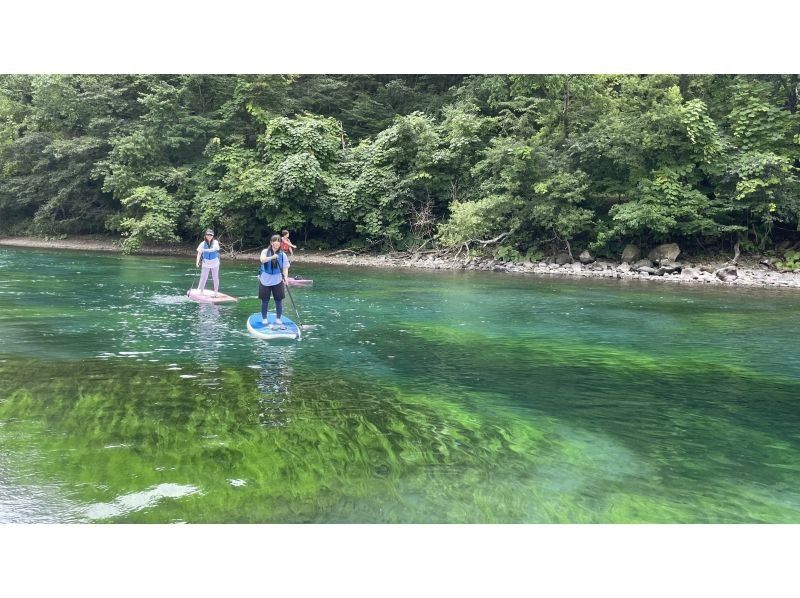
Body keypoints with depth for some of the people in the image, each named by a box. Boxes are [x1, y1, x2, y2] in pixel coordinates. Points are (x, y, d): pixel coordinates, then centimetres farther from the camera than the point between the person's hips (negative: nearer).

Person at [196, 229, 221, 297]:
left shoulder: (215, 242, -8)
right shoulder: (203, 244, -6)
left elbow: (214, 249, -27)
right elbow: (199, 253, -11)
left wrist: (204, 250, -38)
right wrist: (197, 262, -26)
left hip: (215, 263, 0)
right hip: (206, 263, 0)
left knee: (215, 278, 5)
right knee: (203, 277, -3)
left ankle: (216, 292, 15)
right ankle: (200, 291, 3)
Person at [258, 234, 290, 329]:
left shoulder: (283, 255, -2)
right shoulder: (265, 252, -6)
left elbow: (285, 268, -5)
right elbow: (262, 260, -27)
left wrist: (285, 276, -24)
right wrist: (272, 257, -43)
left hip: (277, 281, 1)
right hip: (265, 281, -1)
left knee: (279, 301, 3)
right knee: (265, 301, 8)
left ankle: (278, 319, 15)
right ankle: (264, 319, 22)